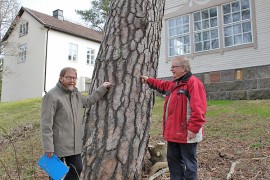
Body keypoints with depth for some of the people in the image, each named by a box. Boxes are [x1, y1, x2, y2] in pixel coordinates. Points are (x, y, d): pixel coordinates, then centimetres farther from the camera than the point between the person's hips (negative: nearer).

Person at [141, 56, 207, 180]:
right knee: (173, 159, 19)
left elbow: (198, 108, -24)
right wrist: (148, 80, 27)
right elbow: (162, 85, 36)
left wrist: (193, 128, -25)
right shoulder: (173, 84, 15)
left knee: (189, 162, 5)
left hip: (186, 133, -9)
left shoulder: (193, 83, -16)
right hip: (173, 132, 10)